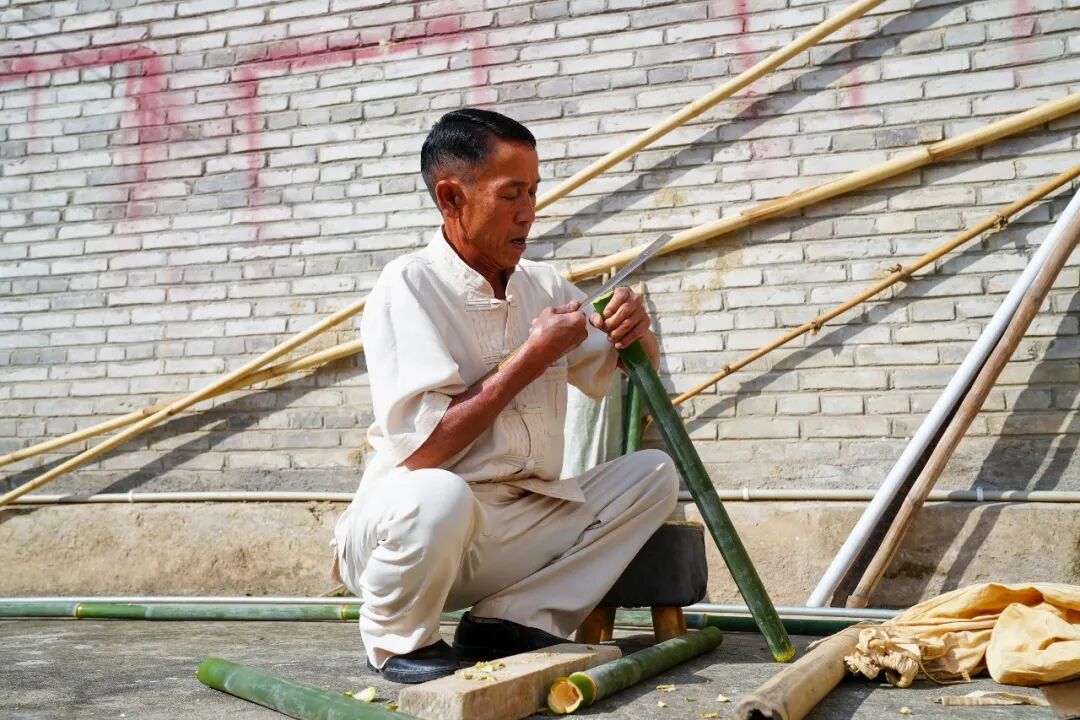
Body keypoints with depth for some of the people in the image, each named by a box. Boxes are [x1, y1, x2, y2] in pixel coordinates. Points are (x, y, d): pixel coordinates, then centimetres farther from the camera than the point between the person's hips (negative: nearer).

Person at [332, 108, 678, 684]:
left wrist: (636, 334, -6)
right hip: (400, 527, -6)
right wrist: (532, 358, -17)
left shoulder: (542, 285, 6)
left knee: (653, 472, -2)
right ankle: (396, 641, -6)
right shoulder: (408, 286, -13)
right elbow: (422, 450, -23)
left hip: (519, 526, 6)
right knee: (440, 497, -38)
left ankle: (508, 622, -6)